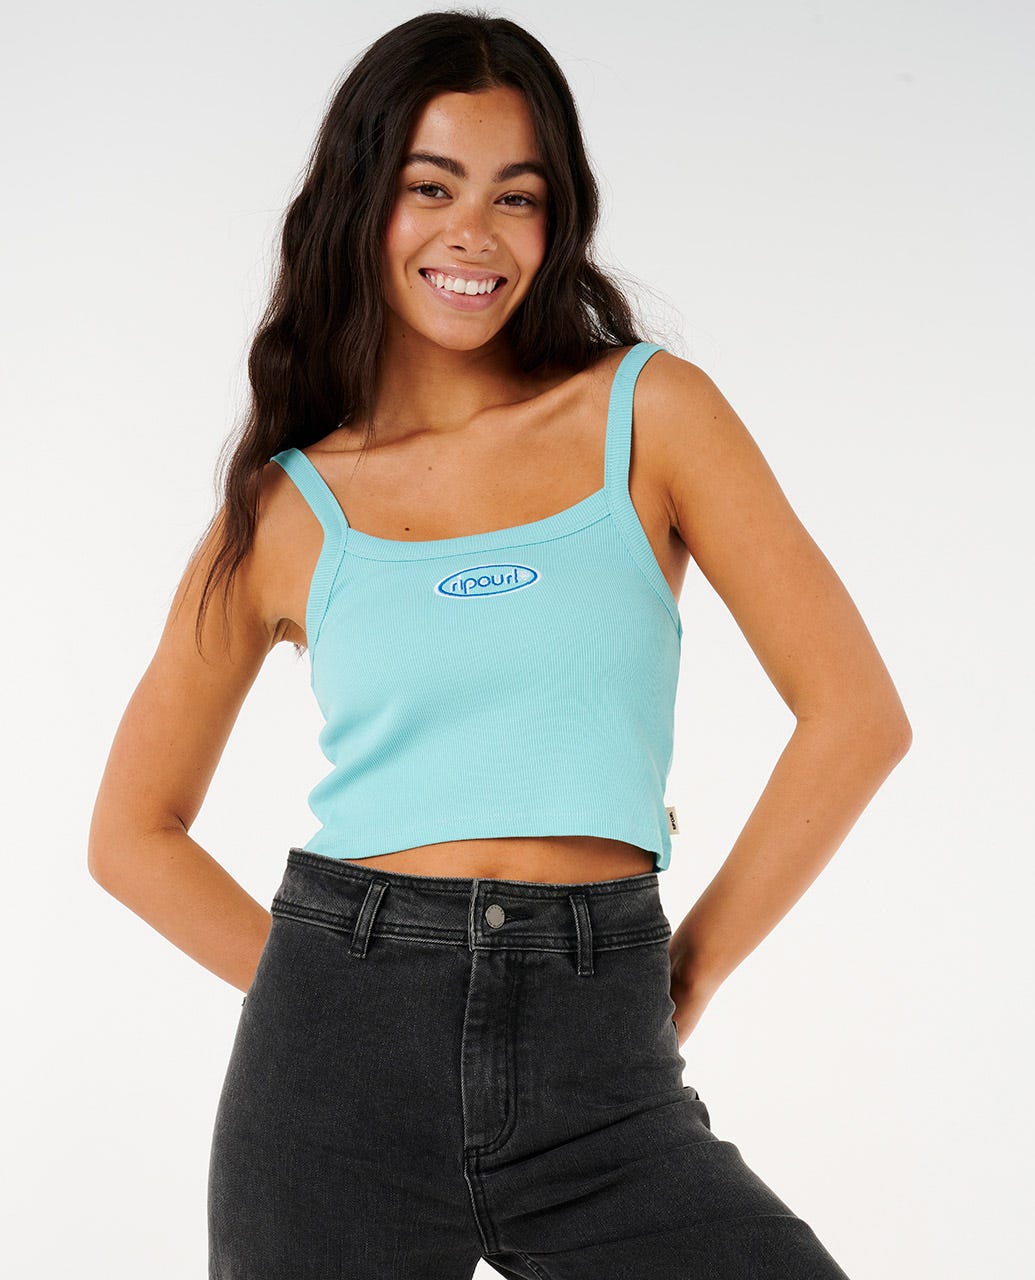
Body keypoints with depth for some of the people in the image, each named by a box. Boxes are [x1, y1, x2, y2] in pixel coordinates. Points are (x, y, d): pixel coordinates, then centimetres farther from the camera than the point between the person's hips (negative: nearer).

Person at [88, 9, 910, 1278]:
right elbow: (134, 830, 13)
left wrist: (681, 978, 1)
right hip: (341, 1072, 1)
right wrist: (332, 991, 3)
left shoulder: (648, 411, 3)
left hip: (599, 1087, 0)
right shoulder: (283, 507, 5)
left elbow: (856, 716, 0)